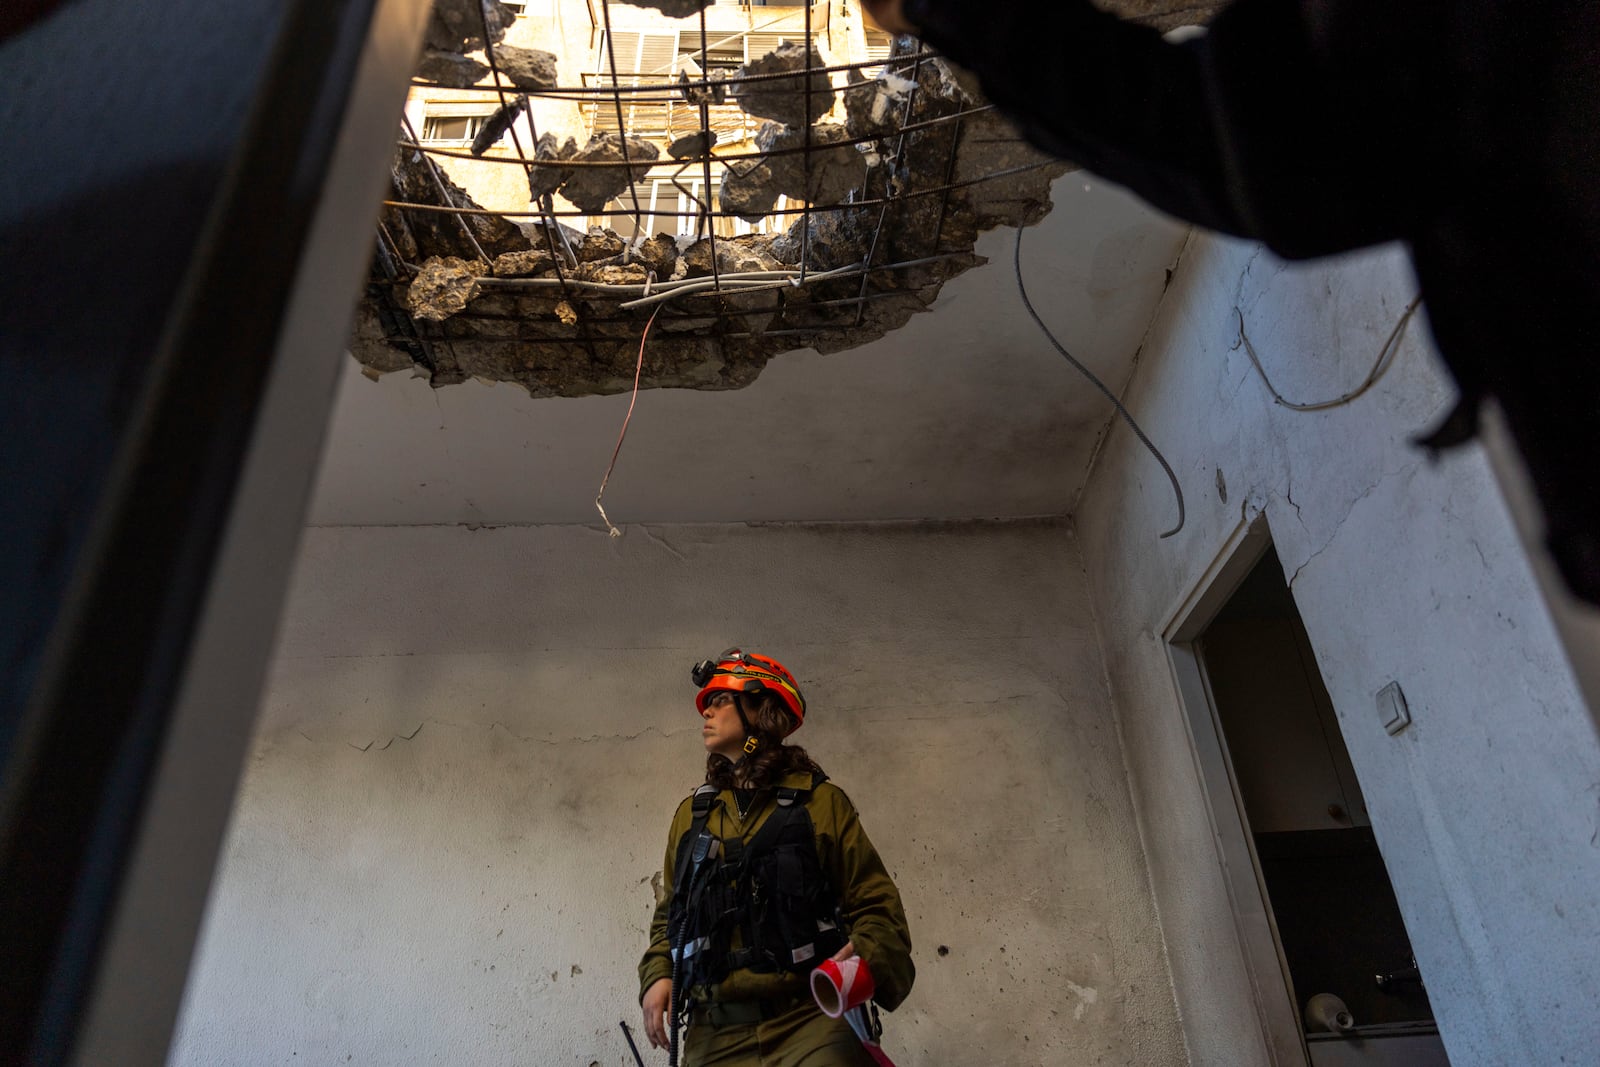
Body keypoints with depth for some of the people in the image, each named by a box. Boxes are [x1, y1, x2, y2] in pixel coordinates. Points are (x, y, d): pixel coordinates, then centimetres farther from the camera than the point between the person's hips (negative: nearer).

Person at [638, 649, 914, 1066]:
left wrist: (869, 957, -19)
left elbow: (874, 902, 1)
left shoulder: (820, 801, 3)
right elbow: (669, 915, 21)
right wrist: (657, 976, 3)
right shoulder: (691, 814, 16)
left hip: (811, 1023, -3)